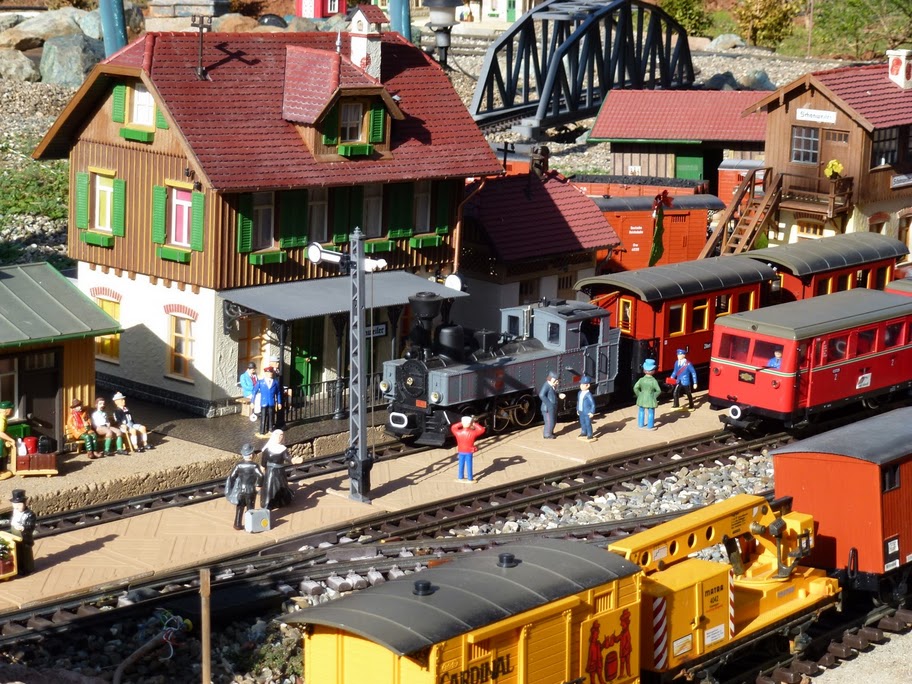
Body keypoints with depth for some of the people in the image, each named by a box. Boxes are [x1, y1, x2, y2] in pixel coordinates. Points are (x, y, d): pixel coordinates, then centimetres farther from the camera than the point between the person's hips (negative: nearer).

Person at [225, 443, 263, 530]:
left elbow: (232, 476, -9)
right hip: (251, 490, -2)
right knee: (250, 509, 12)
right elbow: (260, 476, -27)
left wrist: (230, 489, 4)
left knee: (239, 508, 15)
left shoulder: (238, 465, -9)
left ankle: (238, 525, 18)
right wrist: (258, 485, -11)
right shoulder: (254, 465, -16)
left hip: (240, 490, 2)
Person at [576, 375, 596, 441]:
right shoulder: (580, 393, 4)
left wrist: (592, 412, -18)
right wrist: (577, 409, 18)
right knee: (582, 423, 19)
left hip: (587, 413, -8)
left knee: (588, 424, 0)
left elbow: (593, 404, -18)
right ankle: (584, 433, 35)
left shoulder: (588, 395, -21)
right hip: (581, 412, 8)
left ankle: (590, 436, 10)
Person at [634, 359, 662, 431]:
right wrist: (654, 396, 0)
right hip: (650, 399, -3)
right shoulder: (654, 381, -16)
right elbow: (658, 390, -16)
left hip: (642, 399, 3)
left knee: (641, 411, 18)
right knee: (651, 412, 9)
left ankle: (641, 424, 26)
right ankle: (650, 426, 15)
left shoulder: (641, 380, -8)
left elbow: (635, 388, -11)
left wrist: (639, 395, 2)